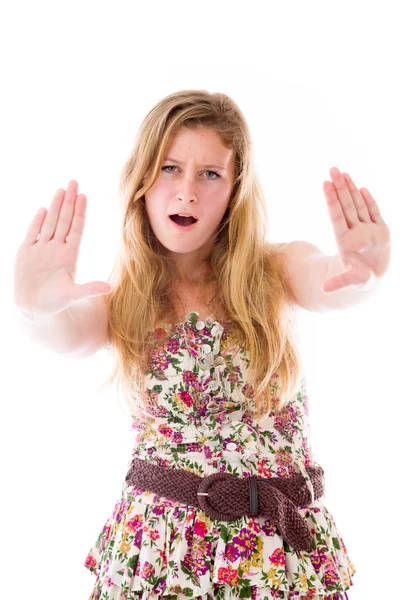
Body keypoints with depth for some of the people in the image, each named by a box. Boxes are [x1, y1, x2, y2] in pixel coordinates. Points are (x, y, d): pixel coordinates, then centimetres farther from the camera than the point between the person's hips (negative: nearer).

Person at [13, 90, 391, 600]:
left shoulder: (278, 273, -5)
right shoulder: (119, 301, -4)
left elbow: (330, 281, -26)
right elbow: (66, 333, -24)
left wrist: (364, 274, -49)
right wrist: (34, 305, -47)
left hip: (286, 540, 0)